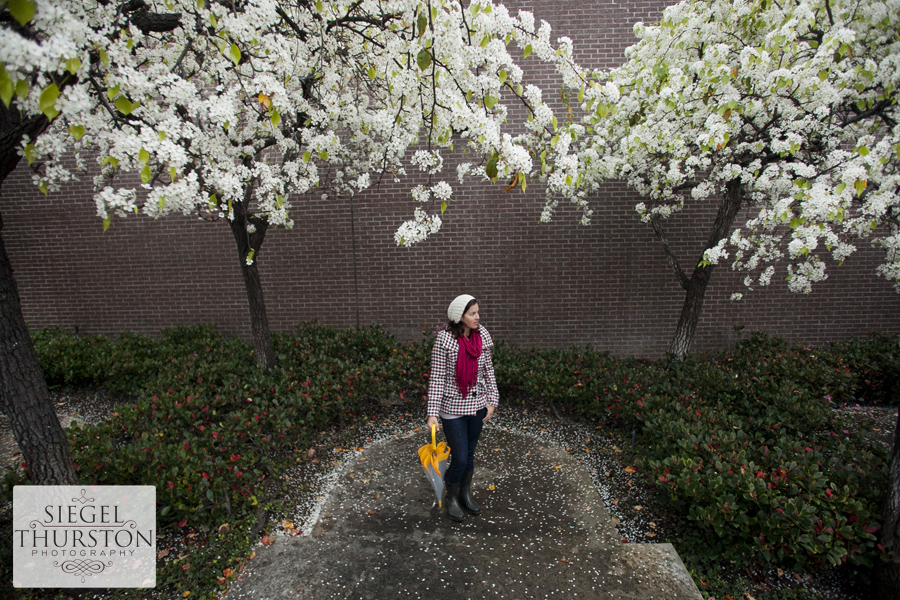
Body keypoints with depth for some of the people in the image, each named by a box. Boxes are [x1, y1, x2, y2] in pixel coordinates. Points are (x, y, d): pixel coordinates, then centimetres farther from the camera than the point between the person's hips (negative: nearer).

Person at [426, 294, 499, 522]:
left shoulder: (483, 335, -6)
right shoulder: (444, 339, -19)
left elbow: (488, 369, 5)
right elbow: (437, 378, -15)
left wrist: (492, 400, 1)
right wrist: (433, 413, -17)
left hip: (477, 405, 4)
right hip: (453, 407, -4)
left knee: (470, 454, 19)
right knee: (460, 459, 2)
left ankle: (465, 493, 44)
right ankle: (451, 498, 32)